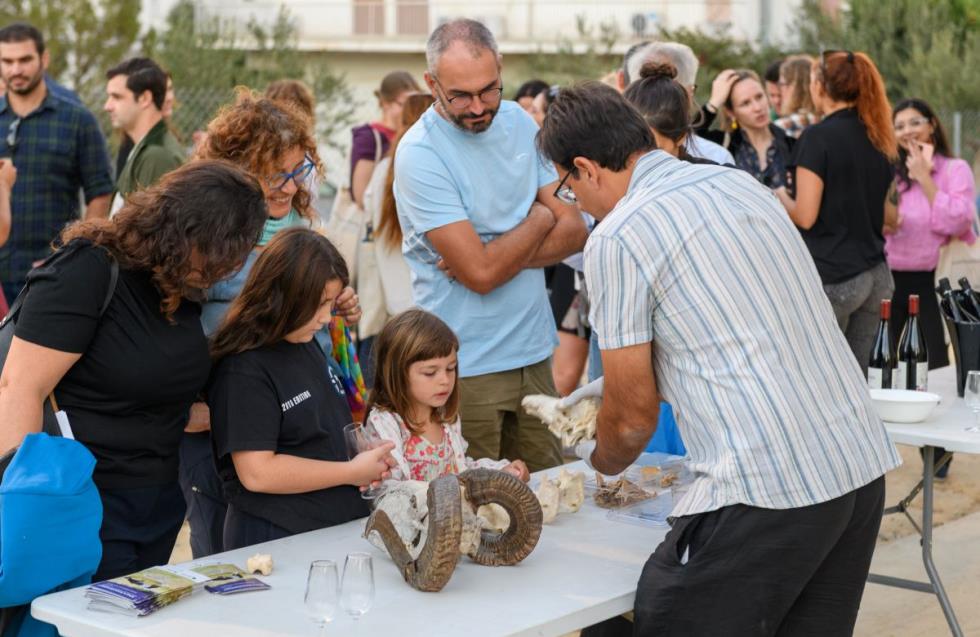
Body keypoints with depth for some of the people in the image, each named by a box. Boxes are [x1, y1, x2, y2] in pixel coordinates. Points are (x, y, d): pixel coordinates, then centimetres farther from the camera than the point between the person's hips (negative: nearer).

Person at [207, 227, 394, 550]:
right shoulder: (244, 371, -14)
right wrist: (352, 472, -13)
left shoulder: (307, 345, 13)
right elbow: (256, 473, -20)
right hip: (277, 539, -8)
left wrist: (371, 458, 7)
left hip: (340, 525, 8)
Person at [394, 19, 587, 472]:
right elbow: (481, 273, -20)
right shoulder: (420, 154, -15)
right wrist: (540, 219, -3)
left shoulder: (519, 122, 5)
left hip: (534, 351, 5)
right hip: (466, 368, -5)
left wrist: (496, 256, -15)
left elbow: (574, 231, 1)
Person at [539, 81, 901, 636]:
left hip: (765, 487, -8)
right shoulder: (740, 182, 15)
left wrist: (602, 464, 23)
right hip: (864, 464, 8)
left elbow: (632, 417, 0)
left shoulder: (616, 237, -6)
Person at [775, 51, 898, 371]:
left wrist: (782, 197, 5)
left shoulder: (818, 137, -11)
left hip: (832, 277, -7)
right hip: (876, 274, 7)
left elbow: (806, 216, -14)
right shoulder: (877, 138, 11)